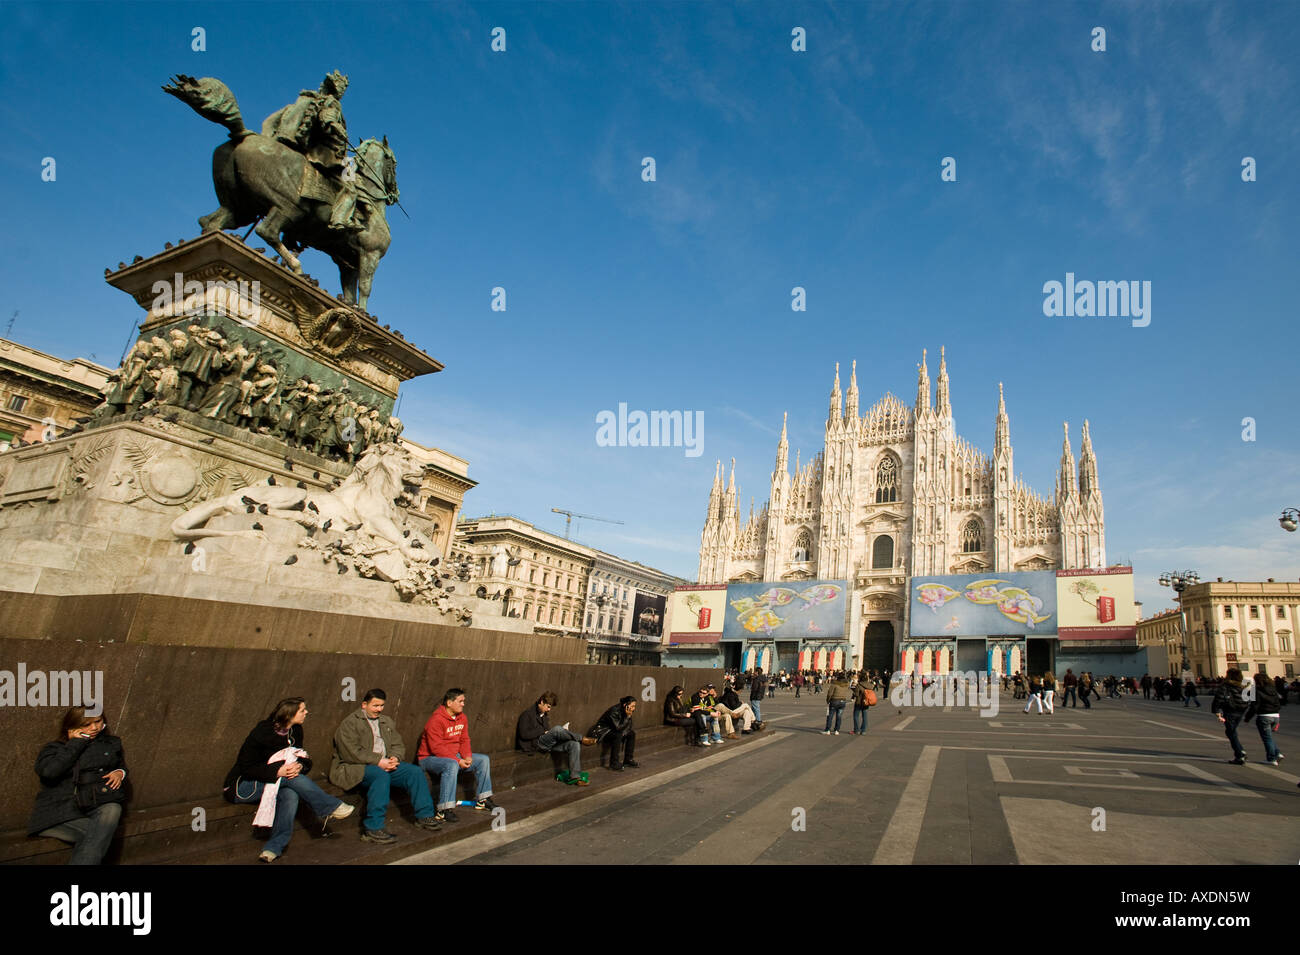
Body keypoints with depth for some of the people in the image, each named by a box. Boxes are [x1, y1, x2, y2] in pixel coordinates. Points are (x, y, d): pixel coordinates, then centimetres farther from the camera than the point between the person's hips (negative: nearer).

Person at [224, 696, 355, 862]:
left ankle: (275, 846, -29)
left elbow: (306, 761, 4)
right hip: (241, 787, -6)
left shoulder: (295, 731, 1)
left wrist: (300, 766, -22)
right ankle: (329, 808, -26)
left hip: (273, 782, 6)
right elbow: (246, 768, -20)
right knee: (291, 779, -32)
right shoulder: (262, 732, -20)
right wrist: (277, 772, -33)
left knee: (291, 795, -30)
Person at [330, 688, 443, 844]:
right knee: (381, 775, -37)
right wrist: (378, 761, -20)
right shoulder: (350, 723, -4)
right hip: (355, 768, -7)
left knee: (415, 772, -12)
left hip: (385, 765, 7)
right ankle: (373, 829, -34)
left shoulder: (387, 721, 19)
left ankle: (424, 816, -3)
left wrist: (394, 758, -7)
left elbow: (398, 745, 17)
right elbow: (352, 752, -15)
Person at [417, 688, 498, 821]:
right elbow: (436, 747, -25)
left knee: (483, 759, 0)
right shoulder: (436, 720, -21)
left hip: (454, 756, 8)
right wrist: (458, 760, -26)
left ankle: (482, 800, 8)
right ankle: (445, 810, -35)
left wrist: (467, 756, -11)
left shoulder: (462, 718, 6)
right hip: (429, 758, -8)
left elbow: (464, 740, 9)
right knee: (451, 765, -39)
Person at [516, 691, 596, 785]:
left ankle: (574, 777, -23)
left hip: (546, 744, 8)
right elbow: (524, 734, -11)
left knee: (575, 744, -18)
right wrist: (543, 732, -10)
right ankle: (582, 739, -21)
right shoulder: (527, 714, 0)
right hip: (534, 744, -8)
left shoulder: (545, 715, 25)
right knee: (557, 729, -35)